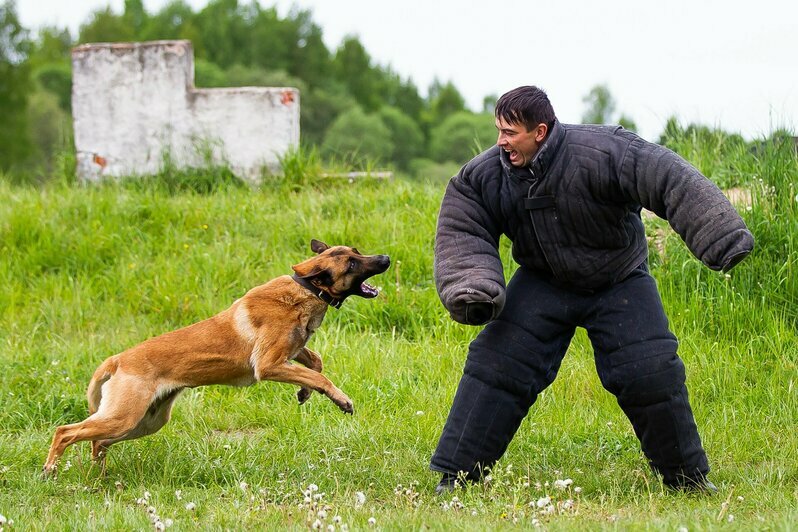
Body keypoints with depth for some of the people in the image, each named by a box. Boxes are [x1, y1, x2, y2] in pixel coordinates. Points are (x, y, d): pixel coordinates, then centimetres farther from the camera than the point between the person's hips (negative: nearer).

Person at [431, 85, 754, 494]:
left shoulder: (600, 154, -30)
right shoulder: (484, 176, -13)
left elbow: (670, 182, -33)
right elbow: (461, 233, -6)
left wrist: (723, 237, -40)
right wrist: (471, 288, -26)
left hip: (618, 283, -3)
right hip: (542, 284, 3)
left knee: (651, 373, -8)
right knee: (496, 364, -11)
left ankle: (687, 476, 12)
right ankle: (456, 473, -4)